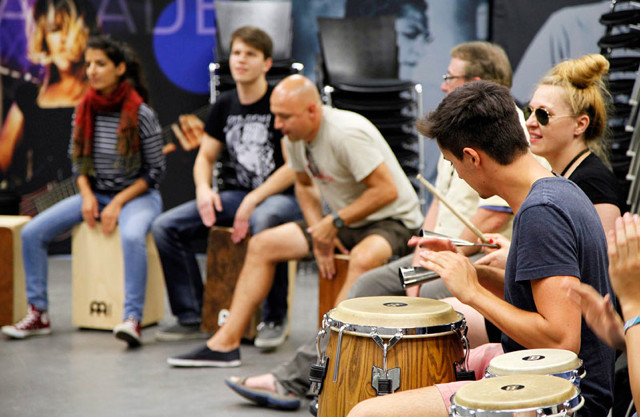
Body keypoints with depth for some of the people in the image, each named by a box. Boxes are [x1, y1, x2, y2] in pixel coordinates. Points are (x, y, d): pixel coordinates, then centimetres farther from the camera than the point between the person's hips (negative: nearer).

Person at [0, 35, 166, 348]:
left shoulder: (141, 114, -14)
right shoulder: (83, 111, 1)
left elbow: (155, 171, -9)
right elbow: (78, 161, 11)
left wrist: (118, 203, -16)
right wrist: (87, 196, -7)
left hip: (137, 195, -5)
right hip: (95, 193, 6)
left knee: (131, 236, -40)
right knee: (32, 232, -10)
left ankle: (133, 319, -34)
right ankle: (38, 314, -1)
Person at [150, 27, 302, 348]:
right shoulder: (224, 105, 10)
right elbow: (206, 157, 15)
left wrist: (253, 200, -22)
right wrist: (203, 189, -8)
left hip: (280, 195, -6)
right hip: (234, 194, 6)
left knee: (263, 222, -43)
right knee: (165, 227, -12)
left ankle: (274, 319, -23)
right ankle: (192, 318, -3)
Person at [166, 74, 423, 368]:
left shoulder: (347, 134, -27)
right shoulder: (295, 137, -2)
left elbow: (387, 191, -27)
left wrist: (334, 223, -23)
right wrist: (318, 232, -1)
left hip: (394, 220, -8)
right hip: (341, 222, 8)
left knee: (363, 259, -41)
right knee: (262, 245, 1)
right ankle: (225, 343, 1)